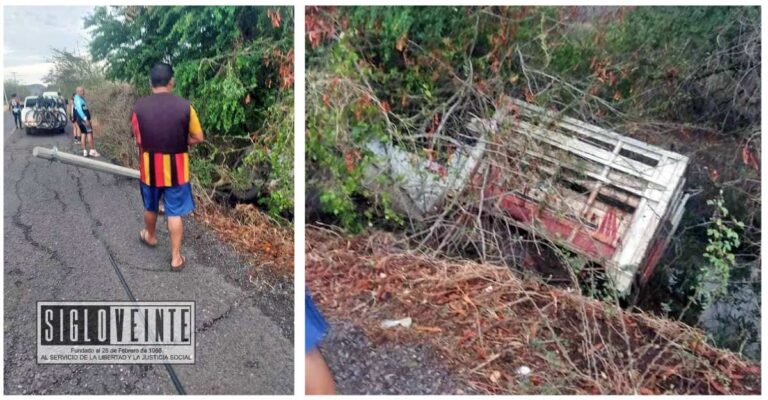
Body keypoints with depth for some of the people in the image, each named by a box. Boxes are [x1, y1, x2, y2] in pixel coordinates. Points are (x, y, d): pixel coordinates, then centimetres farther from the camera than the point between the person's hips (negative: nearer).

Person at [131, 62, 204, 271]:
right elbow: (198, 138, -6)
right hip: (175, 169, -2)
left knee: (150, 207, 24)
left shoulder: (139, 107, -9)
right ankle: (176, 257, 11)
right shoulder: (184, 106, -13)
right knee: (174, 213, 6)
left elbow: (137, 139, 0)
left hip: (150, 168, 2)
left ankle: (150, 236, 49)